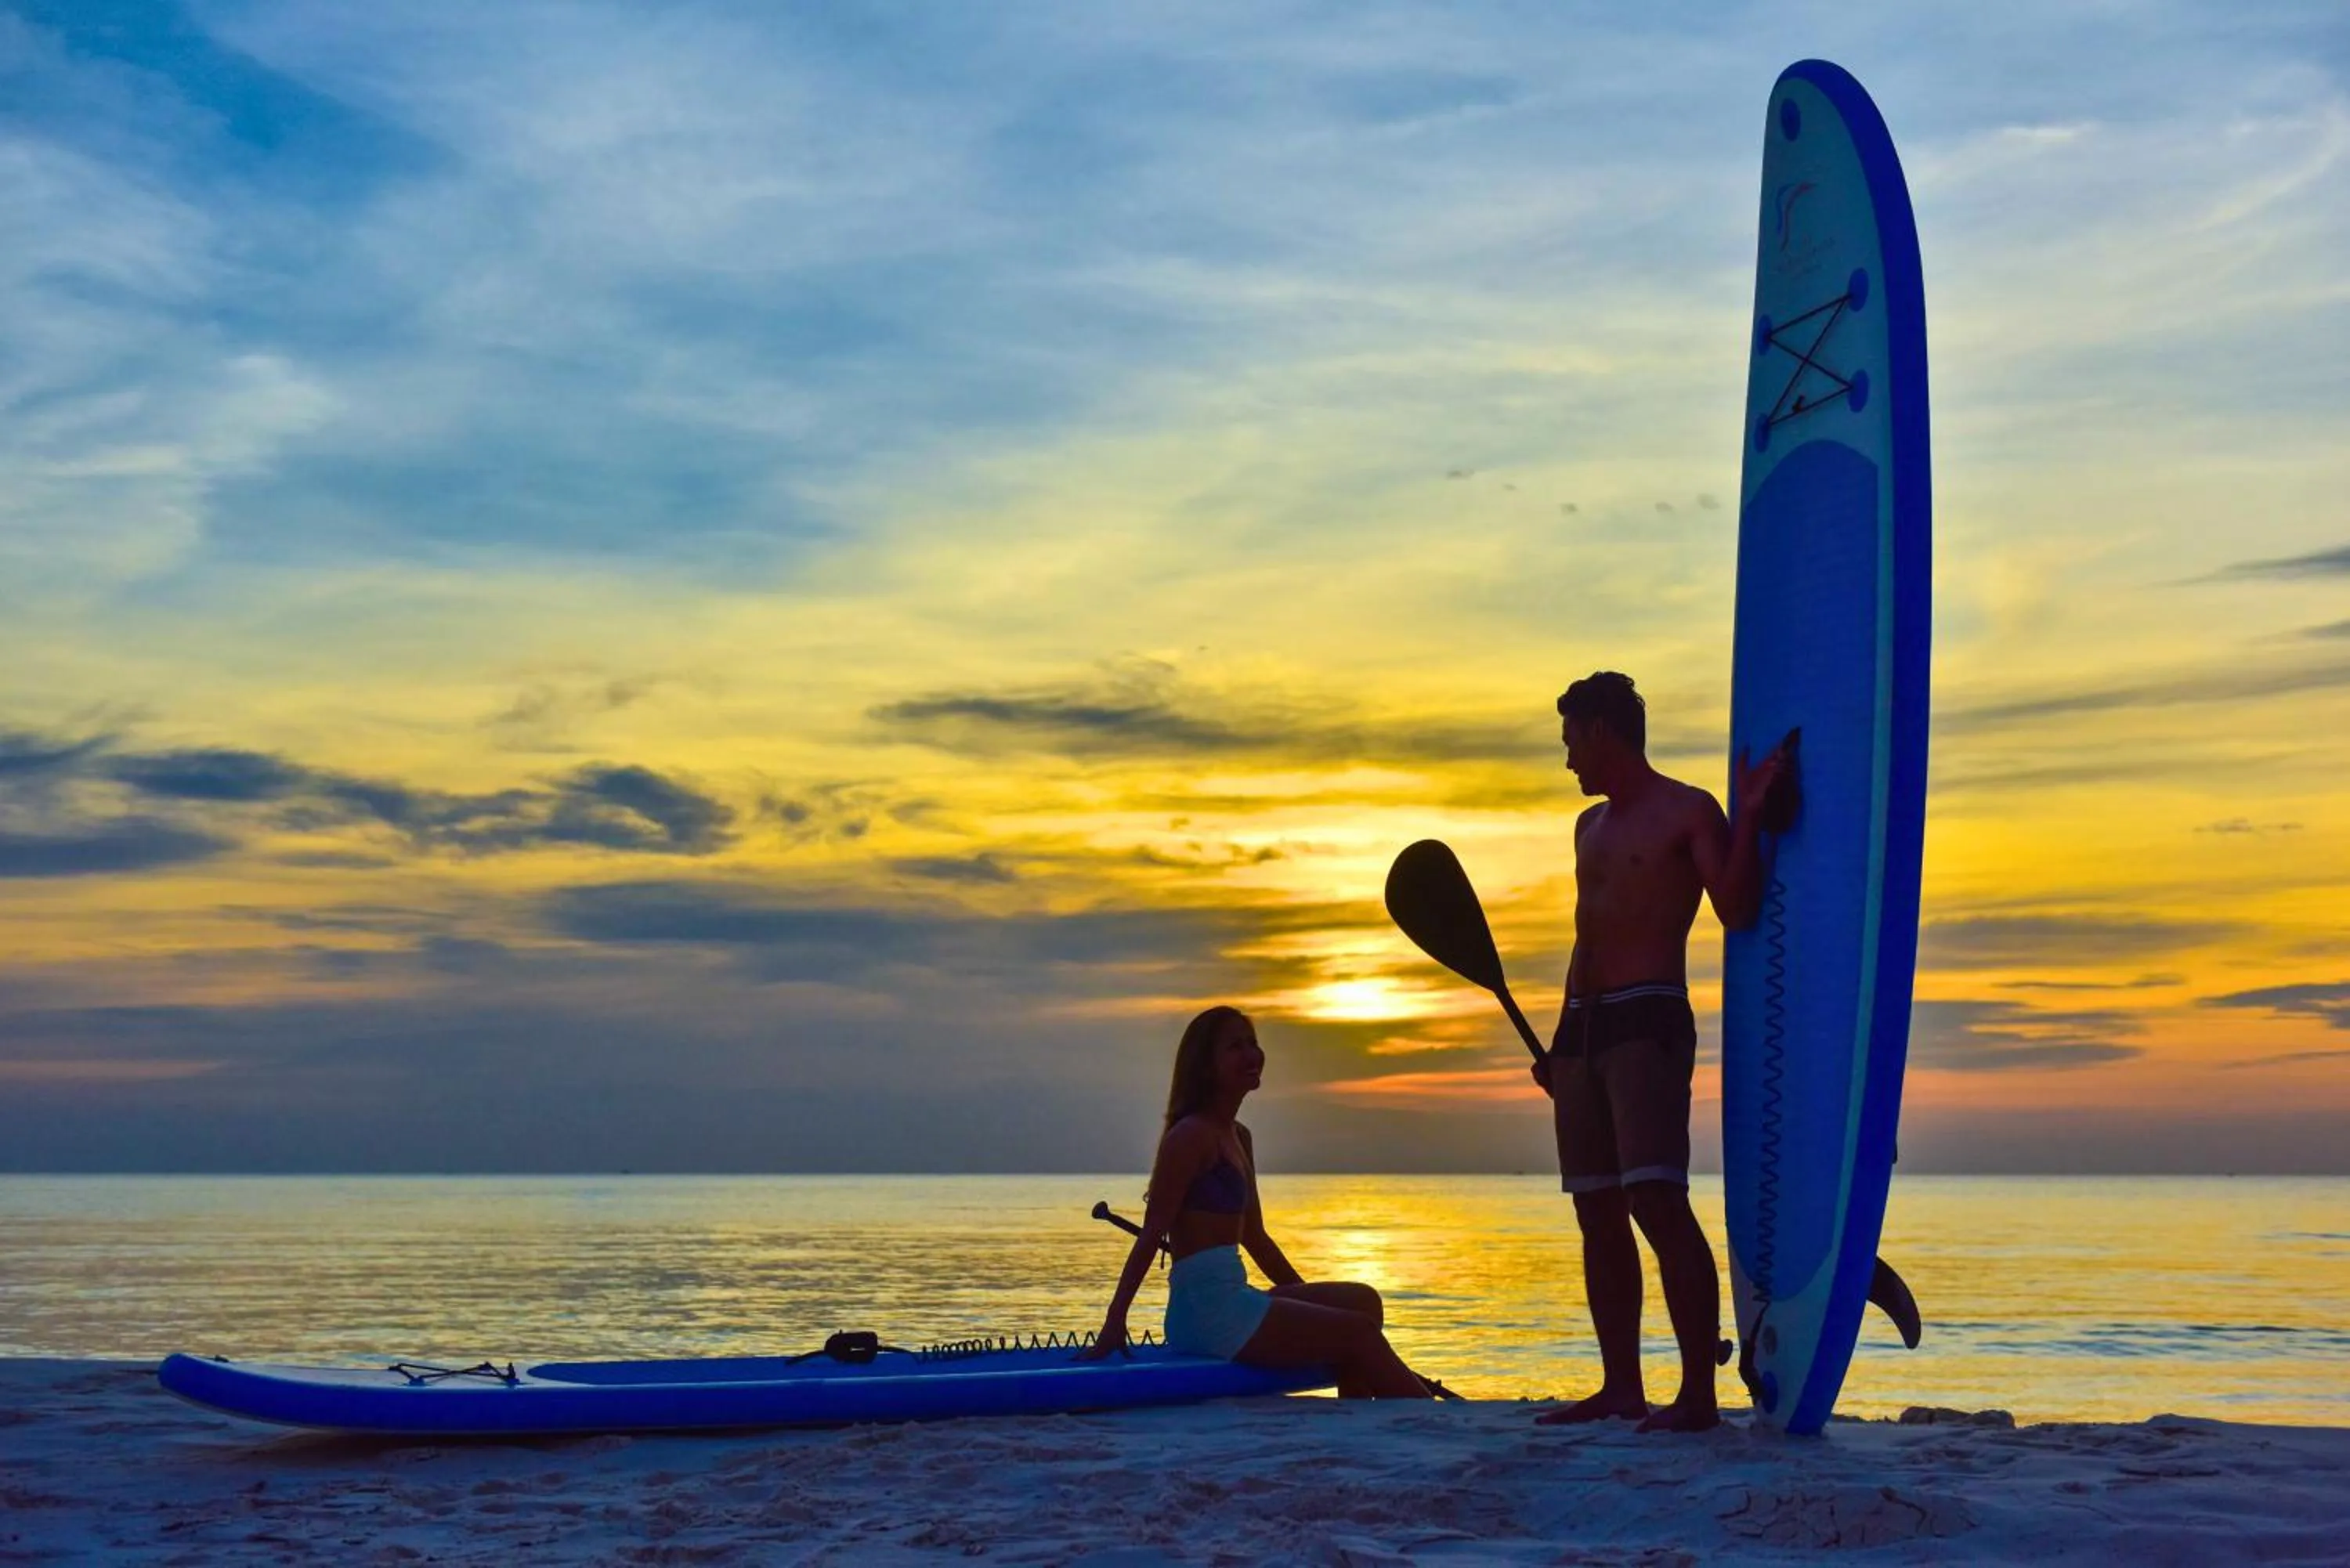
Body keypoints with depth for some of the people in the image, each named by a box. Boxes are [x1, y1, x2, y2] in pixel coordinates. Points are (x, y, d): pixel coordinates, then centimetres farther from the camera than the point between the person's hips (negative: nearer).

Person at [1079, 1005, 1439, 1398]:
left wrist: (1307, 1301, 23)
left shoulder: (1239, 1137, 18)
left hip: (1231, 1299, 10)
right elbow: (1151, 1235, -14)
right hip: (1206, 1311, -10)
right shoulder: (1193, 1135, -10)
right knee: (1359, 1333, -9)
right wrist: (1114, 1325, -16)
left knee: (1363, 1302, 9)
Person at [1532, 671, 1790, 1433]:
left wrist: (1749, 817, -18)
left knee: (1658, 1202, -17)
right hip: (1582, 1027, 8)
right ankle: (1621, 1386, 9)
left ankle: (1699, 1392, -16)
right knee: (1598, 1215, 5)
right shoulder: (1591, 826, 23)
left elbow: (1737, 910, -11)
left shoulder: (1689, 812, 0)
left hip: (1649, 1020, -8)